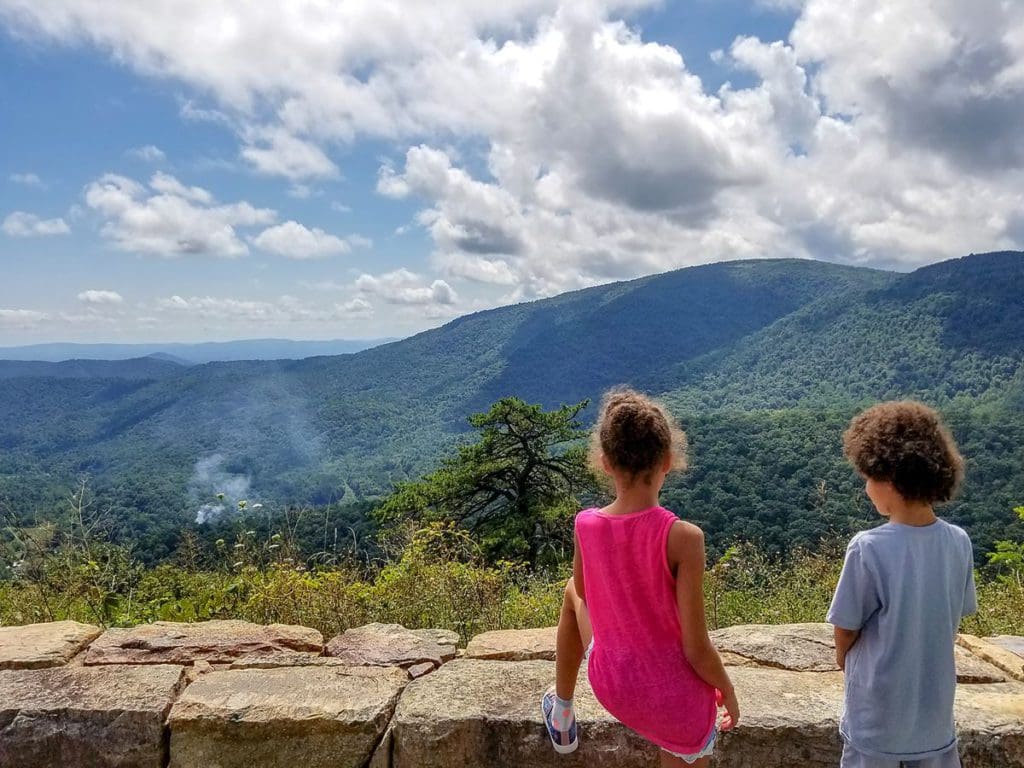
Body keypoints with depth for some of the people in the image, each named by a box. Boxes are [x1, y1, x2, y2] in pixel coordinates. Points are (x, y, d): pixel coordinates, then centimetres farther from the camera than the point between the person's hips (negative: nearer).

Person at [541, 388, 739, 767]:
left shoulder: (585, 525, -13)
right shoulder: (682, 537, -25)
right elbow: (696, 648, -17)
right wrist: (728, 690, 0)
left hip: (610, 686, 3)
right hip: (678, 701, -3)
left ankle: (561, 713, 48)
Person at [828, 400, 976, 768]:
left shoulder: (868, 547, -24)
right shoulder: (959, 542, -9)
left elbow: (845, 632, -13)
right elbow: (954, 621, 3)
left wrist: (844, 660, 8)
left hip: (879, 705, -4)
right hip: (936, 699, 4)